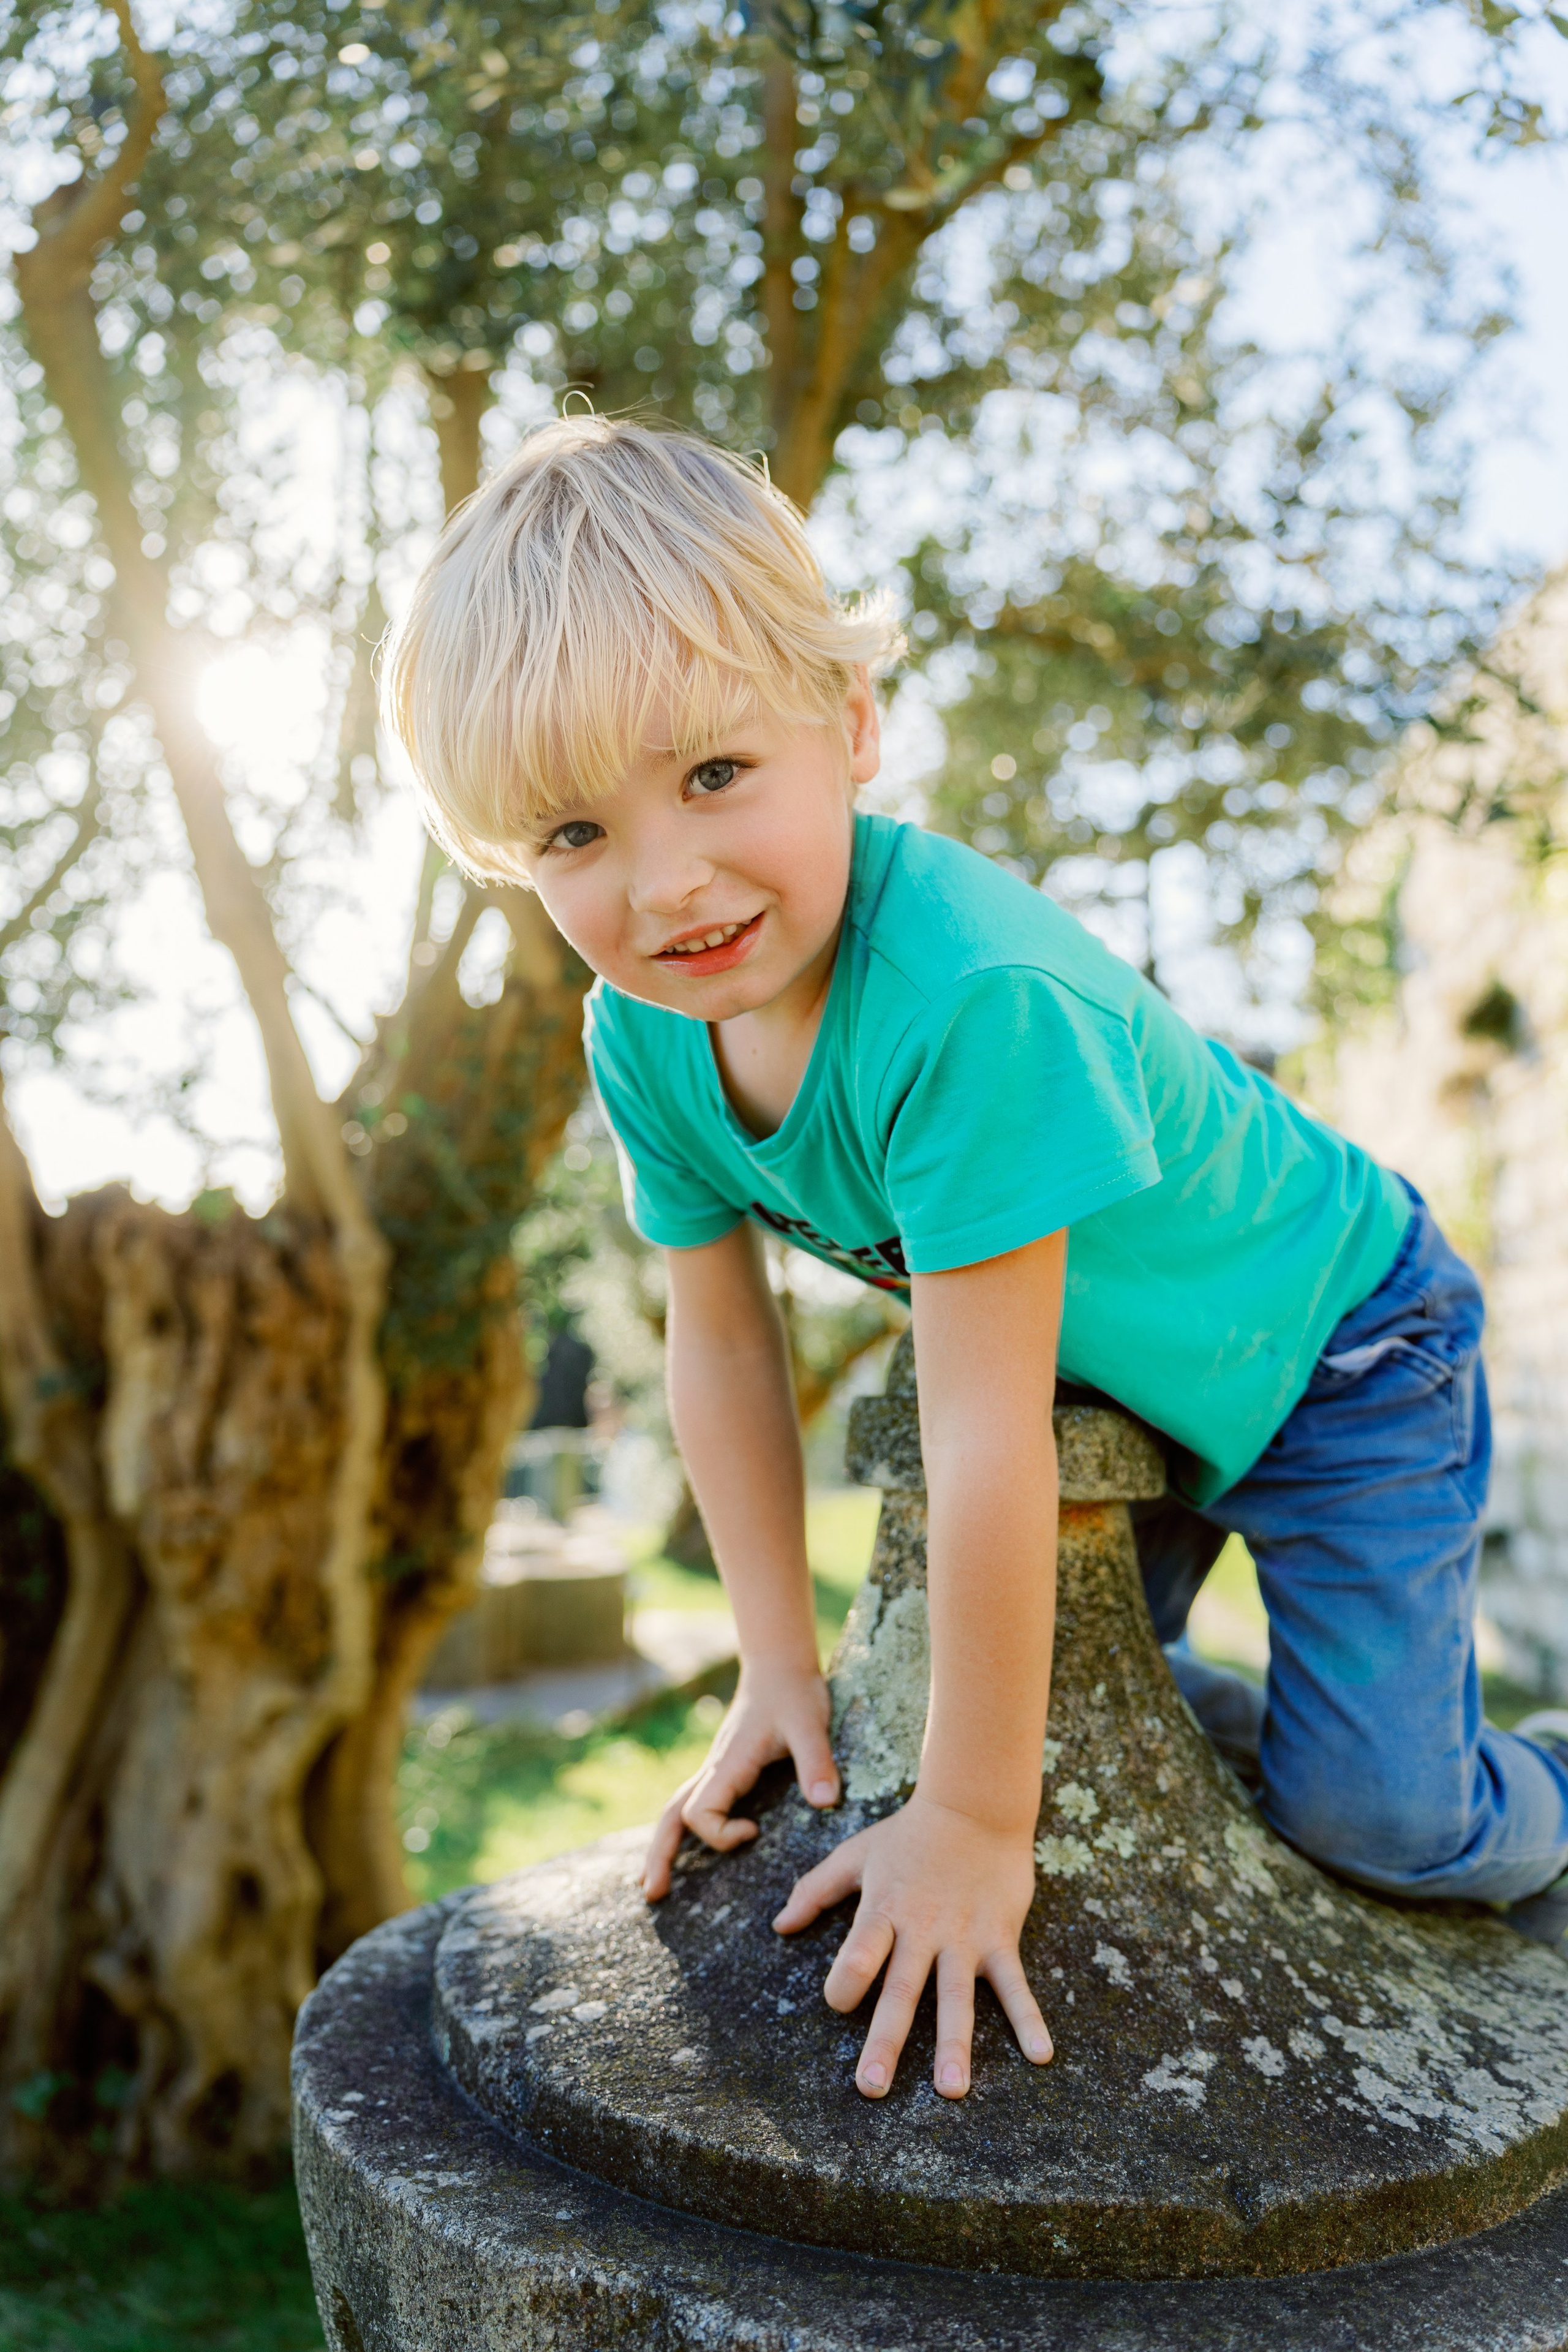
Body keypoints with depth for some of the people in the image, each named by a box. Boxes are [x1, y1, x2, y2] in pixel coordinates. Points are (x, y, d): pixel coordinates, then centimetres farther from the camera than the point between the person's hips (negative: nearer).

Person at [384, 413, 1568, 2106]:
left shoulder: (975, 994, -43)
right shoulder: (638, 1040, -19)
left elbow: (987, 1441, -39)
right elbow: (721, 1341, -7)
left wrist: (972, 1823, -29)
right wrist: (781, 1670, -4)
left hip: (1333, 1353, -6)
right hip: (1111, 1386, 7)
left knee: (1374, 1811, -7)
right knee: (1072, 1687, 14)